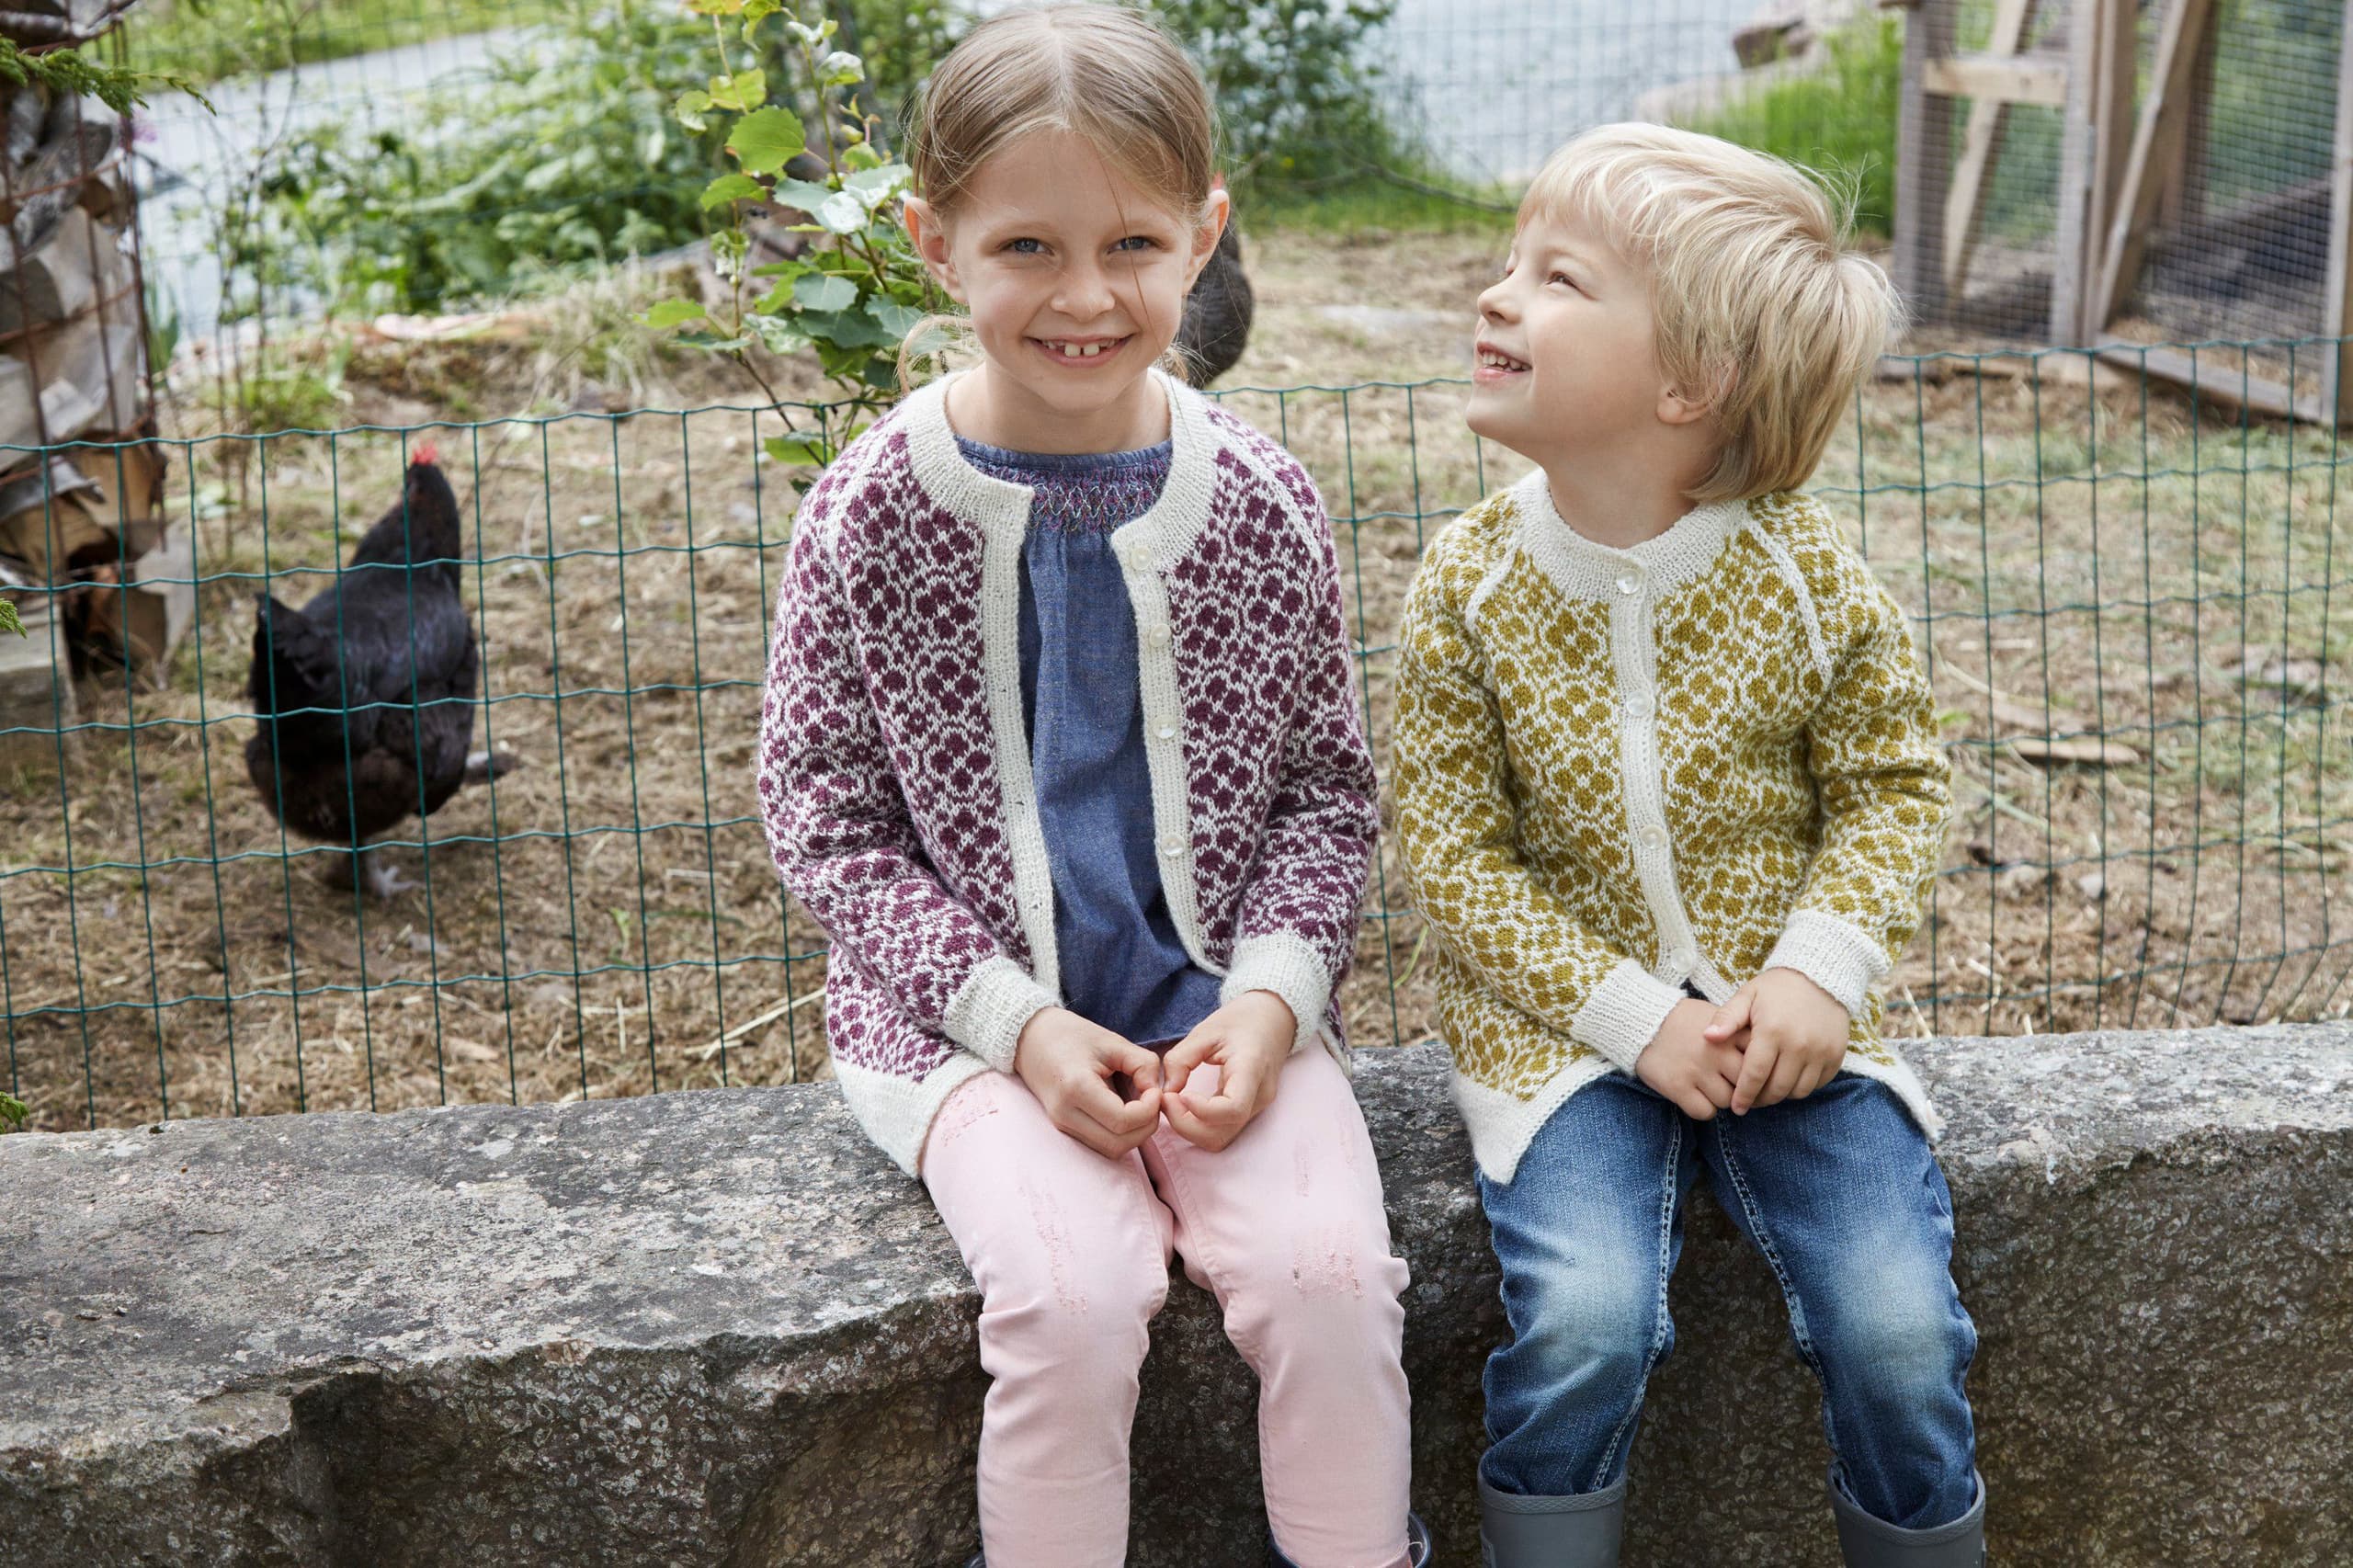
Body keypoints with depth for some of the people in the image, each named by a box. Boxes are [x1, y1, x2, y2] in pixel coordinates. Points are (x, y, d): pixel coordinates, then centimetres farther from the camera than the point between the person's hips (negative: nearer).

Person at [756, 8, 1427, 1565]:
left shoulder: (1259, 504, -3)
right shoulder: (870, 515, -8)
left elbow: (1329, 789, 7)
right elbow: (826, 812, -3)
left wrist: (1270, 991, -10)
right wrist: (1014, 1018, -12)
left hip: (1220, 996, 2)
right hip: (969, 1010, -1)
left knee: (1329, 1270, -21)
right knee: (1075, 1290, -25)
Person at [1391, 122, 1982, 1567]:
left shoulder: (1804, 570, -8)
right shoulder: (1472, 585, -8)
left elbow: (1895, 782, 3)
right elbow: (1456, 853, -6)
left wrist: (1820, 967, -14)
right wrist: (1631, 1015, -15)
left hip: (1782, 1015, 1)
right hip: (1564, 1014, -1)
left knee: (1897, 1326, -13)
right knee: (1583, 1321, -23)